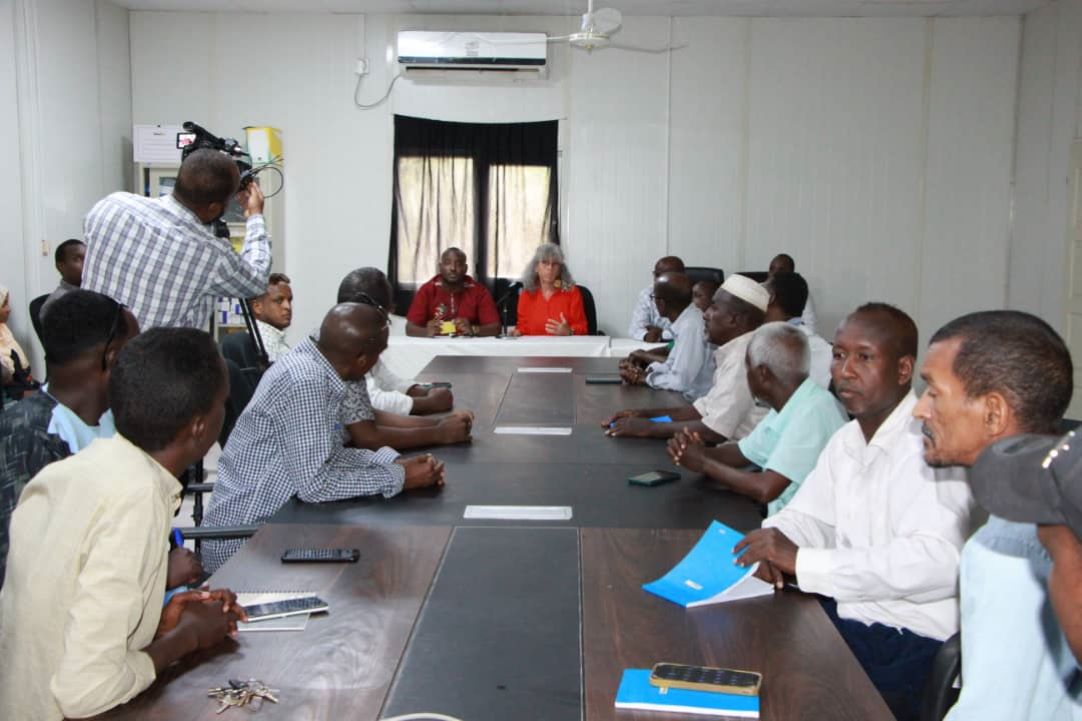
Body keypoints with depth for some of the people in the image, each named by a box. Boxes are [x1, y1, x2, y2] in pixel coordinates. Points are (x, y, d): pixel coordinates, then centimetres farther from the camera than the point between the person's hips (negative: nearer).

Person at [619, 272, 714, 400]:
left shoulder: (691, 327, -23)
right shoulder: (685, 321, 5)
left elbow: (680, 382, -24)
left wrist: (644, 378, -9)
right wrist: (647, 370, -1)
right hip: (686, 396, 8)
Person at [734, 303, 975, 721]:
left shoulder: (927, 442, -17)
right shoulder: (846, 440, 10)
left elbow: (939, 561, -29)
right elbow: (808, 516, 15)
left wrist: (803, 561, -28)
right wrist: (777, 539, -10)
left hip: (906, 643, -7)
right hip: (843, 615, 7)